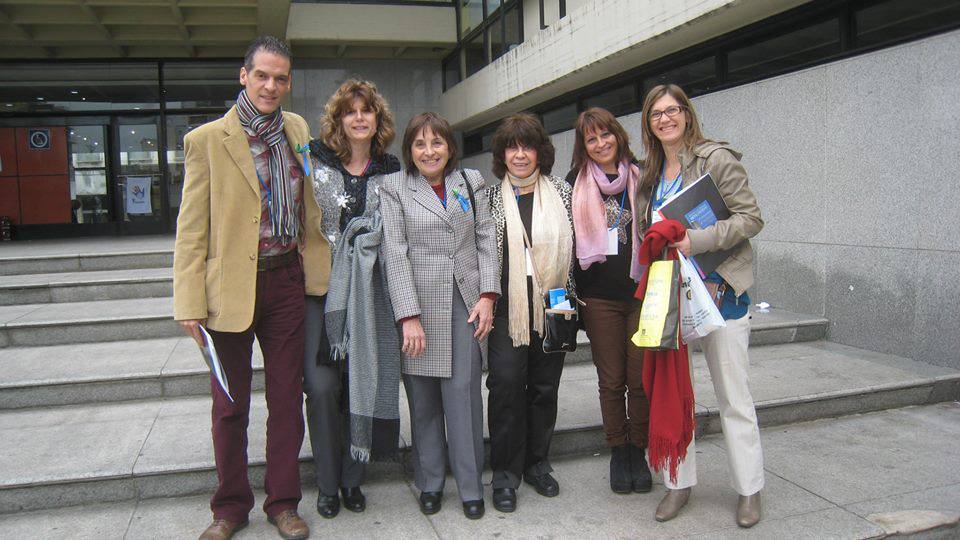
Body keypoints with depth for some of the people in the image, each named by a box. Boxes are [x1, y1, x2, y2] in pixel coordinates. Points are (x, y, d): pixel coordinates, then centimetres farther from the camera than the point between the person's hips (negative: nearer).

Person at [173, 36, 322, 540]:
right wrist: (189, 301, -11)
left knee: (287, 398, 10)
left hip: (287, 281, 3)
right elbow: (191, 227, -6)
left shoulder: (298, 130, 8)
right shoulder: (207, 139, -5)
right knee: (230, 405, 10)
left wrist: (318, 267, 15)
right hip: (231, 285, -3)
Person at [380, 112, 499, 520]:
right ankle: (430, 482, 22)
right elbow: (395, 253, -4)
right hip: (418, 304, -1)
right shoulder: (394, 189, 3)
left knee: (464, 392, 0)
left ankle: (470, 486, 11)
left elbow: (486, 240, 9)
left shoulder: (471, 182, 12)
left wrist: (487, 295, -2)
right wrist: (409, 316, -12)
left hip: (465, 302, 1)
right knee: (423, 398, 6)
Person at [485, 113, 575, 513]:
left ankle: (537, 464, 26)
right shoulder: (491, 198, 4)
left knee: (545, 386, 9)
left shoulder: (562, 192, 7)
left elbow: (576, 246, 11)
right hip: (508, 308, -2)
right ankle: (506, 474, 8)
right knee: (506, 383, -6)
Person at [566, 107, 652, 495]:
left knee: (641, 379, 4)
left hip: (642, 292, 1)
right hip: (599, 296, 0)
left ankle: (638, 451, 20)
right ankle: (618, 452, 21)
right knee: (611, 380, 7)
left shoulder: (640, 178, 7)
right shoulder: (576, 183, 5)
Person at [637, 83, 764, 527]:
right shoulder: (651, 174, 12)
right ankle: (680, 482, 22)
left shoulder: (716, 158, -7)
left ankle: (749, 489, 18)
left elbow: (751, 218, -12)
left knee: (733, 397, 4)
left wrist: (697, 240, -22)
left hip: (718, 290, -6)